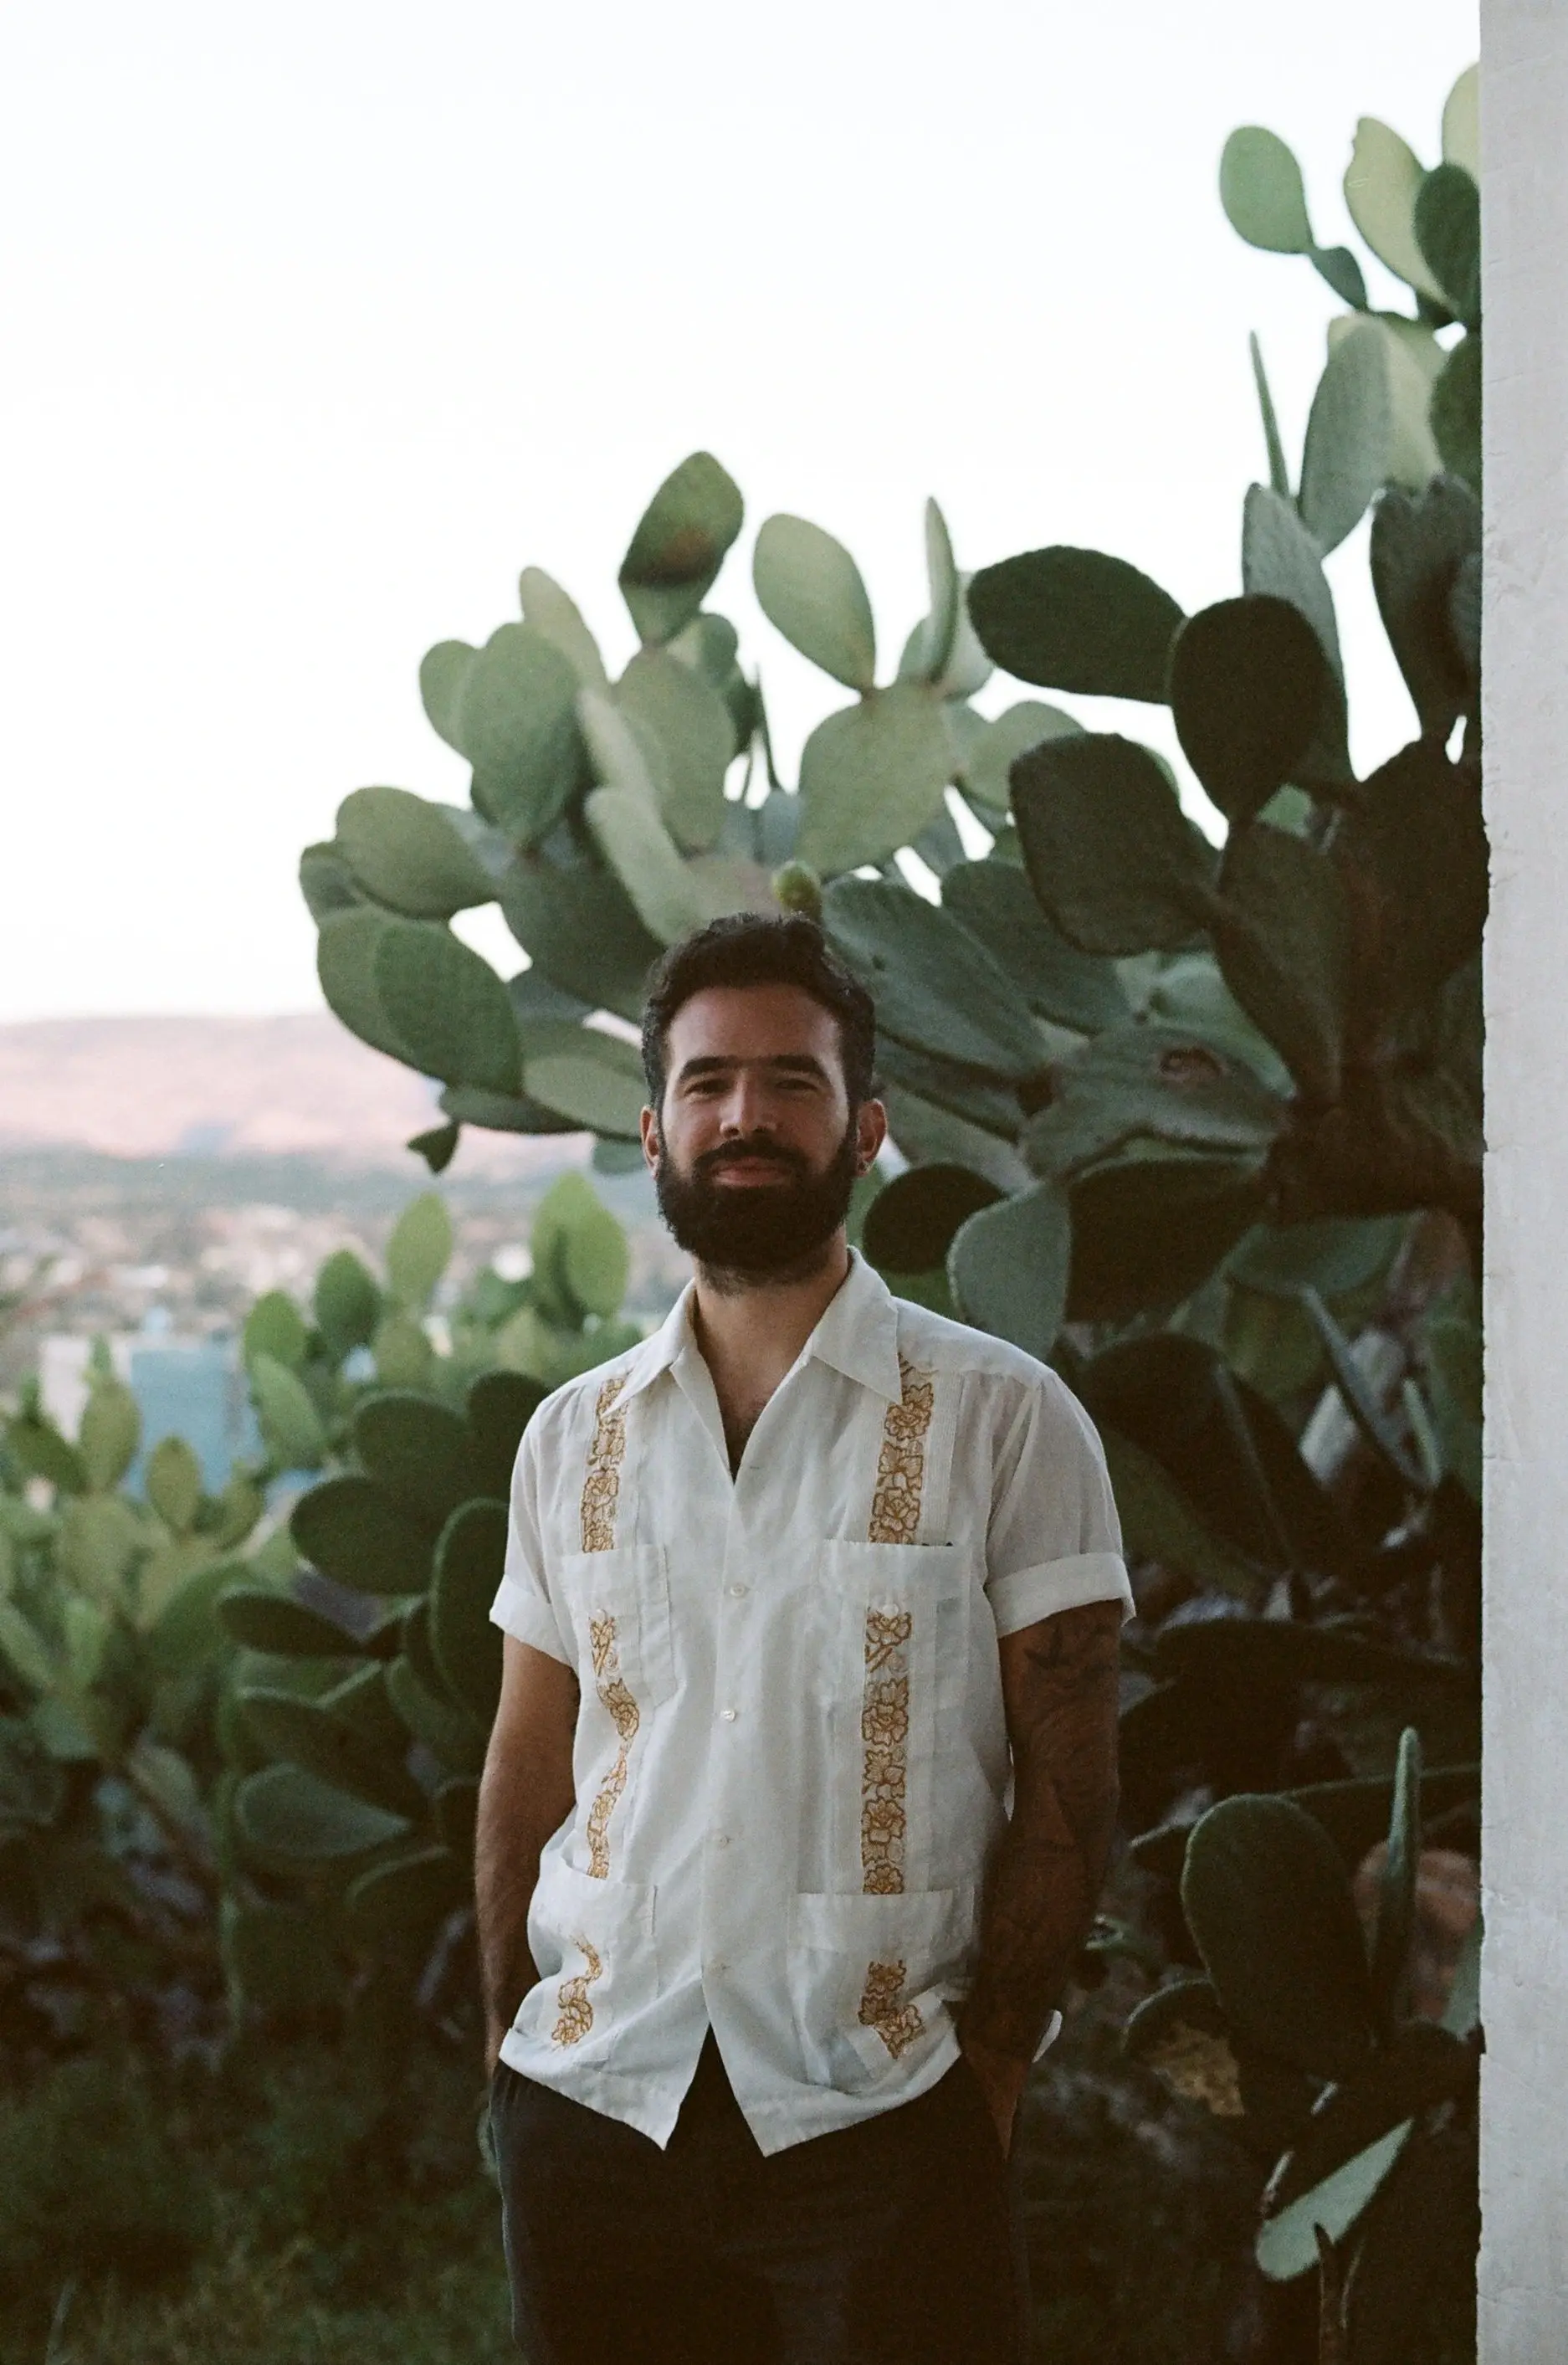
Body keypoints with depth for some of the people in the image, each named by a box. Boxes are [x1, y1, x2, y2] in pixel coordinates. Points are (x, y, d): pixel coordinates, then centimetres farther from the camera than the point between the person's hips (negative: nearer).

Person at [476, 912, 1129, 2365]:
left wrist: (988, 2068, -8)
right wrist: (508, 2042, 4)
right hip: (594, 2108, 3)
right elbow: (527, 1768, 12)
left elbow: (1066, 1781, -4)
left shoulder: (1002, 1418, -3)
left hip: (878, 2121, -3)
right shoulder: (573, 1437, 9)